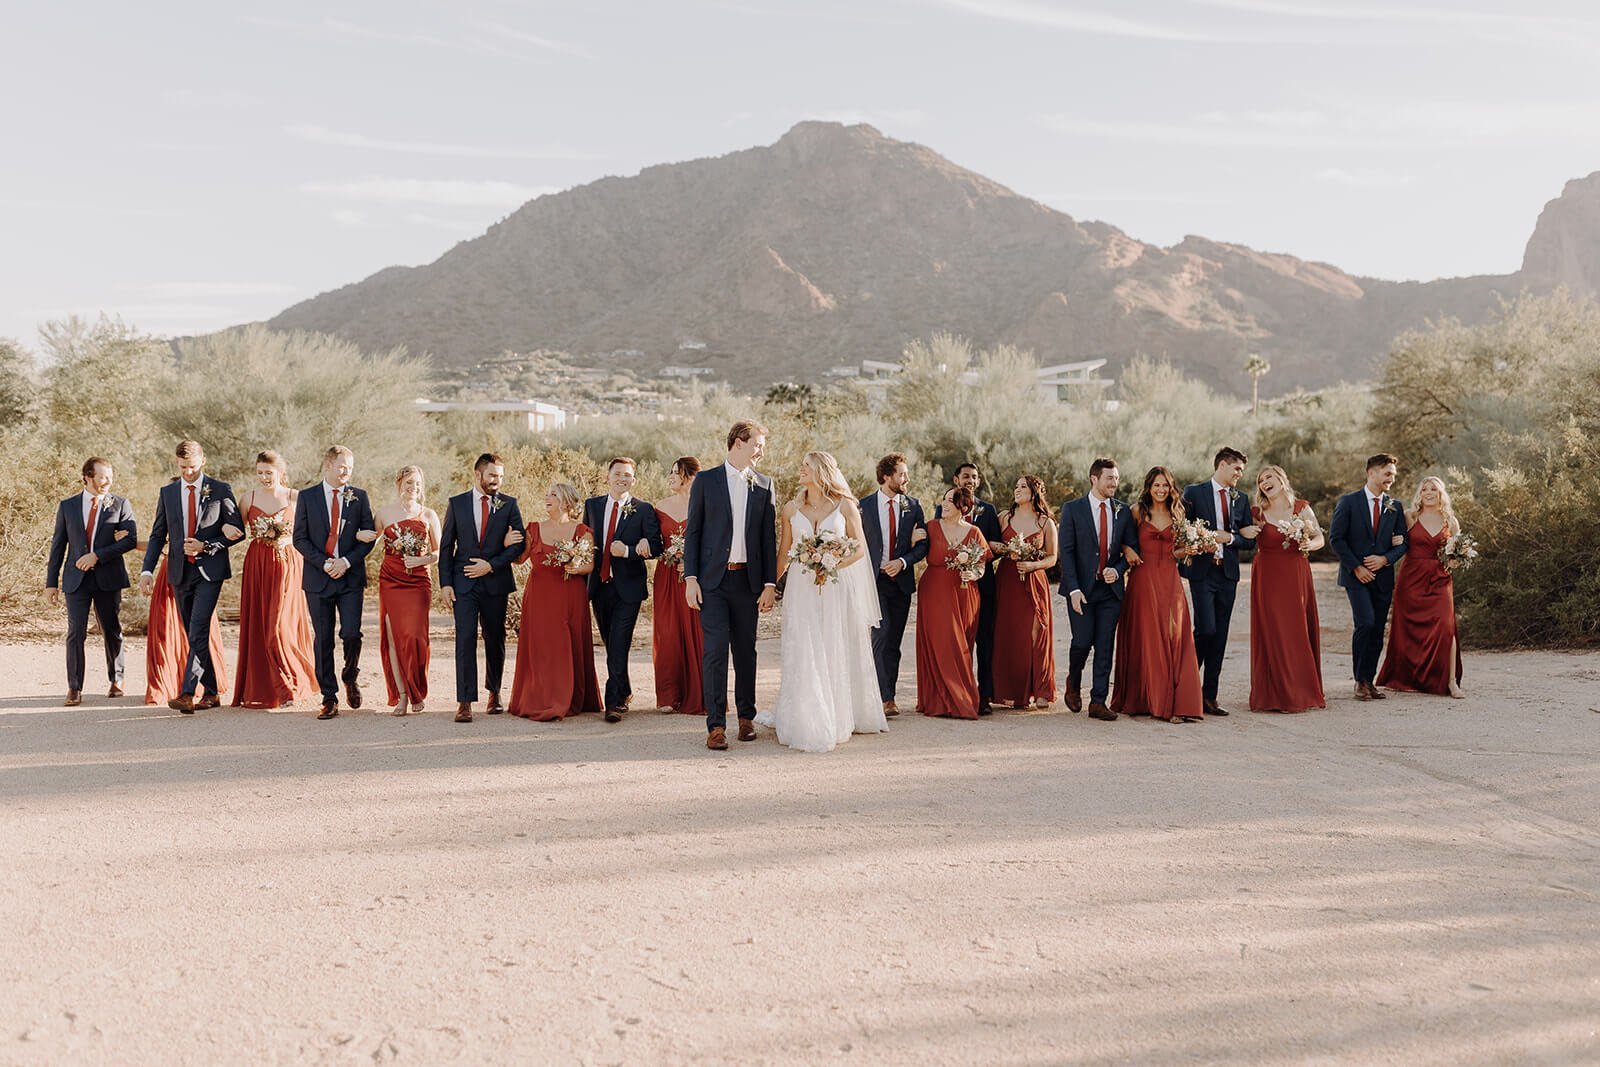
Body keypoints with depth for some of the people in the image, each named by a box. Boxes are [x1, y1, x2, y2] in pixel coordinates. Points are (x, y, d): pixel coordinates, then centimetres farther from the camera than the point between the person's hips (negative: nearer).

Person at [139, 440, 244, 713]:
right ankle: (211, 693, 18)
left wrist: (206, 546, -12)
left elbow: (237, 532, 1)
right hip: (180, 571, 4)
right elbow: (158, 535, 11)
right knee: (195, 635, 9)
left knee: (198, 631, -15)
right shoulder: (167, 492, 10)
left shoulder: (220, 490, 0)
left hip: (210, 570, -4)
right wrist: (147, 570, 0)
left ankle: (188, 694, -20)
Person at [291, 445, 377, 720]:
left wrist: (347, 561, -9)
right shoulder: (308, 497, 4)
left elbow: (369, 536, 4)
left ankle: (350, 678, 19)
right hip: (318, 578, 0)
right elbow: (300, 538, 1)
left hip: (351, 576, 0)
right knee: (323, 640, 3)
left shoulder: (359, 497, 7)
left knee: (351, 634, -11)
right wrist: (324, 563, -11)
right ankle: (329, 698, 11)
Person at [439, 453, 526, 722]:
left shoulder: (509, 505, 4)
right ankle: (465, 701, -10)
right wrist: (445, 583, -2)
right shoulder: (457, 503, 5)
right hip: (464, 582, -1)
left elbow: (519, 543, -2)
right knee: (465, 639, -9)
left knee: (495, 640, 10)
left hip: (496, 582, 1)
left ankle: (494, 692, 27)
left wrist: (491, 565, -12)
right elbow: (446, 546, 5)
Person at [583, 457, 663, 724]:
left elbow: (656, 547, -8)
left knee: (619, 646, -10)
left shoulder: (643, 509, -2)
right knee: (610, 645, 14)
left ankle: (614, 702, -6)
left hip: (628, 587, -4)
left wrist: (628, 551, -21)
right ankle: (624, 692, 30)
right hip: (599, 585, 4)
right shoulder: (592, 505, 10)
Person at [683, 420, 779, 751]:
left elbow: (769, 537, 8)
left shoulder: (764, 484, 9)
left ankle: (746, 717, 23)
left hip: (748, 580, 3)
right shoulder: (705, 480, 2)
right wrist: (690, 579, -6)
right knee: (716, 650, -7)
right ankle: (716, 726, -5)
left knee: (745, 651, 10)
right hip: (713, 579, -2)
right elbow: (692, 532, 2)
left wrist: (770, 584, 1)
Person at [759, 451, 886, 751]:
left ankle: (838, 718, 16)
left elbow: (860, 548, 0)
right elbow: (784, 550, 14)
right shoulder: (792, 509, 8)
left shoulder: (845, 506, 1)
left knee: (837, 653, 5)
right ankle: (806, 723, 2)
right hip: (802, 587, 1)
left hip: (836, 586, -1)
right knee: (803, 653, -3)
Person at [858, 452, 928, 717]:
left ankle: (888, 695, 13)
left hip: (902, 580, 3)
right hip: (874, 580, -3)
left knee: (894, 641, 7)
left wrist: (903, 561, -12)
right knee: (881, 633, -15)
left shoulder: (914, 506, 6)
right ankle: (884, 697, -16)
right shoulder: (863, 505, -1)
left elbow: (923, 544, 3)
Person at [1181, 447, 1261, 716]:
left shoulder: (1241, 499, 15)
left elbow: (1249, 540, 13)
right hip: (1202, 571, -5)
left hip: (1228, 573, 5)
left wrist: (1228, 537, -7)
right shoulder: (1193, 492, 0)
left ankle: (1209, 696, 10)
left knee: (1220, 636, 5)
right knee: (1206, 629, -15)